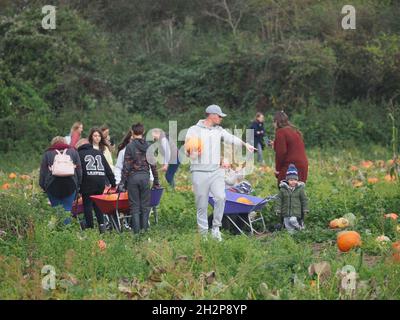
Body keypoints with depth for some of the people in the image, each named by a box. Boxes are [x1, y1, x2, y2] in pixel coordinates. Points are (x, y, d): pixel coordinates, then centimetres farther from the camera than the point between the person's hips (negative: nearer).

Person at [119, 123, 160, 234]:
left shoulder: (130, 146, -6)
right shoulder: (148, 146, 4)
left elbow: (126, 165, -7)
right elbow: (153, 164, 5)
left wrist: (122, 182, -4)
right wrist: (156, 181, 13)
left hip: (133, 176, -3)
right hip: (145, 176, 3)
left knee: (134, 206, 1)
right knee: (145, 205, 8)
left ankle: (136, 231, -2)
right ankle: (144, 228, 6)